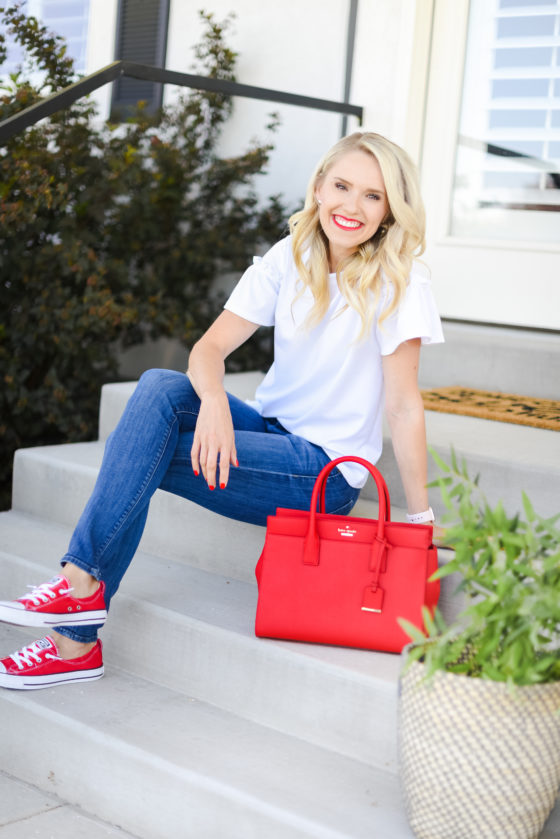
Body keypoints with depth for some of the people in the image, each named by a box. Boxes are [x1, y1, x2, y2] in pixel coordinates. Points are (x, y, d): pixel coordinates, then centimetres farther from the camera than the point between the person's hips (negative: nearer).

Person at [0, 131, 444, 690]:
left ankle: (79, 631, -13)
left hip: (325, 474, -5)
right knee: (161, 387, -23)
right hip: (269, 429, 5)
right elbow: (210, 347, -8)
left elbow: (402, 403, -12)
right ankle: (83, 581, -25)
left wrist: (422, 518, -12)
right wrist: (214, 400, -31)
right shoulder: (289, 259, 1)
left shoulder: (397, 280, -13)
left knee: (141, 456, -20)